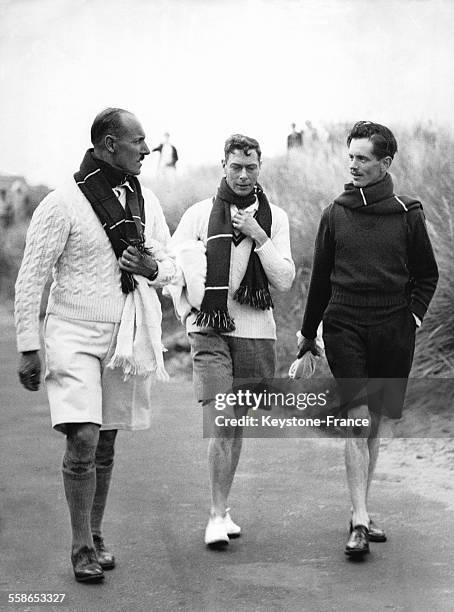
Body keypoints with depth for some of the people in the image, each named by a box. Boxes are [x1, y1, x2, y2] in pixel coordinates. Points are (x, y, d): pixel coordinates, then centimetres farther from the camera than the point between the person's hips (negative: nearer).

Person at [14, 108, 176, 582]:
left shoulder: (146, 202, 7)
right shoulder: (63, 203, -11)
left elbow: (169, 264, 16)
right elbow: (31, 279, -8)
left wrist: (153, 268, -9)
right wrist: (28, 348, -9)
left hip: (126, 337, 5)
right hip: (75, 334, -5)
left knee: (105, 445, 12)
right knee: (82, 440, -13)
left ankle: (95, 537, 26)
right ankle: (82, 548, 1)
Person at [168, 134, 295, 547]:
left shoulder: (275, 217, 7)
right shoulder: (199, 214, 2)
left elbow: (285, 280, 0)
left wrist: (259, 237, -10)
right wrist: (190, 311, 1)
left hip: (256, 332, 2)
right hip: (210, 331, -2)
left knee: (237, 427, 11)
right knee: (220, 425, -13)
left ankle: (223, 509, 25)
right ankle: (217, 516, -6)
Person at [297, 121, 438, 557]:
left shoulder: (407, 215, 3)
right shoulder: (335, 214, 4)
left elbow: (426, 274, 13)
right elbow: (320, 276, 12)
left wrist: (414, 314, 0)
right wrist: (308, 331, 16)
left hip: (393, 333, 1)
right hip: (345, 329, -1)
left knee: (374, 424, 10)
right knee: (357, 421, -11)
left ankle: (360, 511, 23)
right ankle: (360, 521, -10)